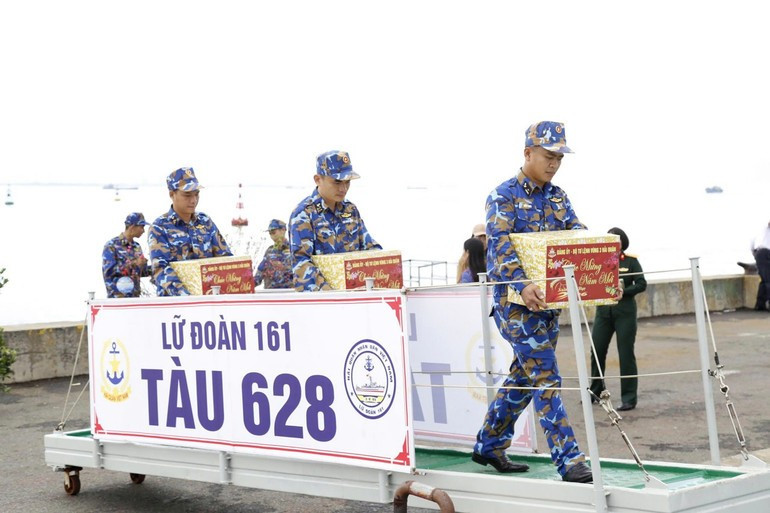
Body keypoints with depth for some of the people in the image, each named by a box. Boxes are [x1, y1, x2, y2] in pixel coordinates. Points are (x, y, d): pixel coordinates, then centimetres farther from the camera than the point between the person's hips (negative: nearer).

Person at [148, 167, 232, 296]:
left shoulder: (205, 222, 13)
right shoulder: (159, 227, -1)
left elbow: (225, 256, 12)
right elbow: (160, 269, -13)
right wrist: (184, 294, -29)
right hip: (174, 300, -3)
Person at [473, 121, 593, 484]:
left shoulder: (558, 197, 12)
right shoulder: (504, 196, -8)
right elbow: (499, 246, -20)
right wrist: (521, 285, -36)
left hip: (548, 300, 7)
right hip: (516, 301, -7)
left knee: (524, 376, 14)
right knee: (545, 378, -11)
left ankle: (488, 445, 27)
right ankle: (570, 461, -10)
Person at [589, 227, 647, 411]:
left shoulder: (631, 260, 1)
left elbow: (641, 284, -3)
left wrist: (624, 292, -18)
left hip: (625, 312, -3)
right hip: (603, 311, 3)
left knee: (626, 354, 0)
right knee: (597, 352, 6)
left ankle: (629, 398, 6)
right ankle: (595, 392, 25)